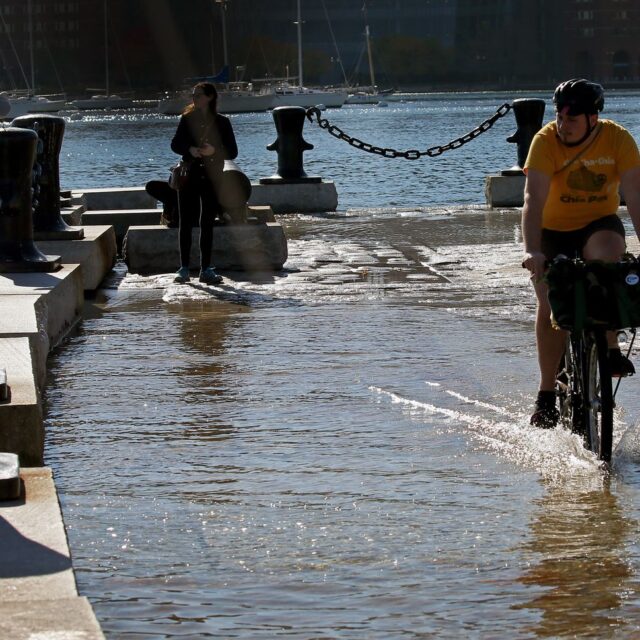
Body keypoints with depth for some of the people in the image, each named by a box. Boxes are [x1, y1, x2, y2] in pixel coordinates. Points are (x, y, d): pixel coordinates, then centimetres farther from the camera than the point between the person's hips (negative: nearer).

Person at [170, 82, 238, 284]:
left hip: (211, 178, -1)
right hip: (189, 176, 1)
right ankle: (184, 268, 3)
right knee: (186, 223, -1)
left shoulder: (221, 122, 1)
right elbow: (175, 144, 6)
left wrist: (214, 151, -18)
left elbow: (232, 152, 0)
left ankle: (206, 269, 6)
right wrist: (190, 149, -14)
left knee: (207, 224, 2)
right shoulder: (188, 119, 4)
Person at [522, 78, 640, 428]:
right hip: (553, 230, 0)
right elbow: (534, 198, -30)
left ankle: (611, 348, -20)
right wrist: (532, 251, -43)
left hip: (598, 223, 0)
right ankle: (547, 393, 5)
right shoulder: (545, 141, -21)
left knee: (607, 258, -34)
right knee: (550, 307, -11)